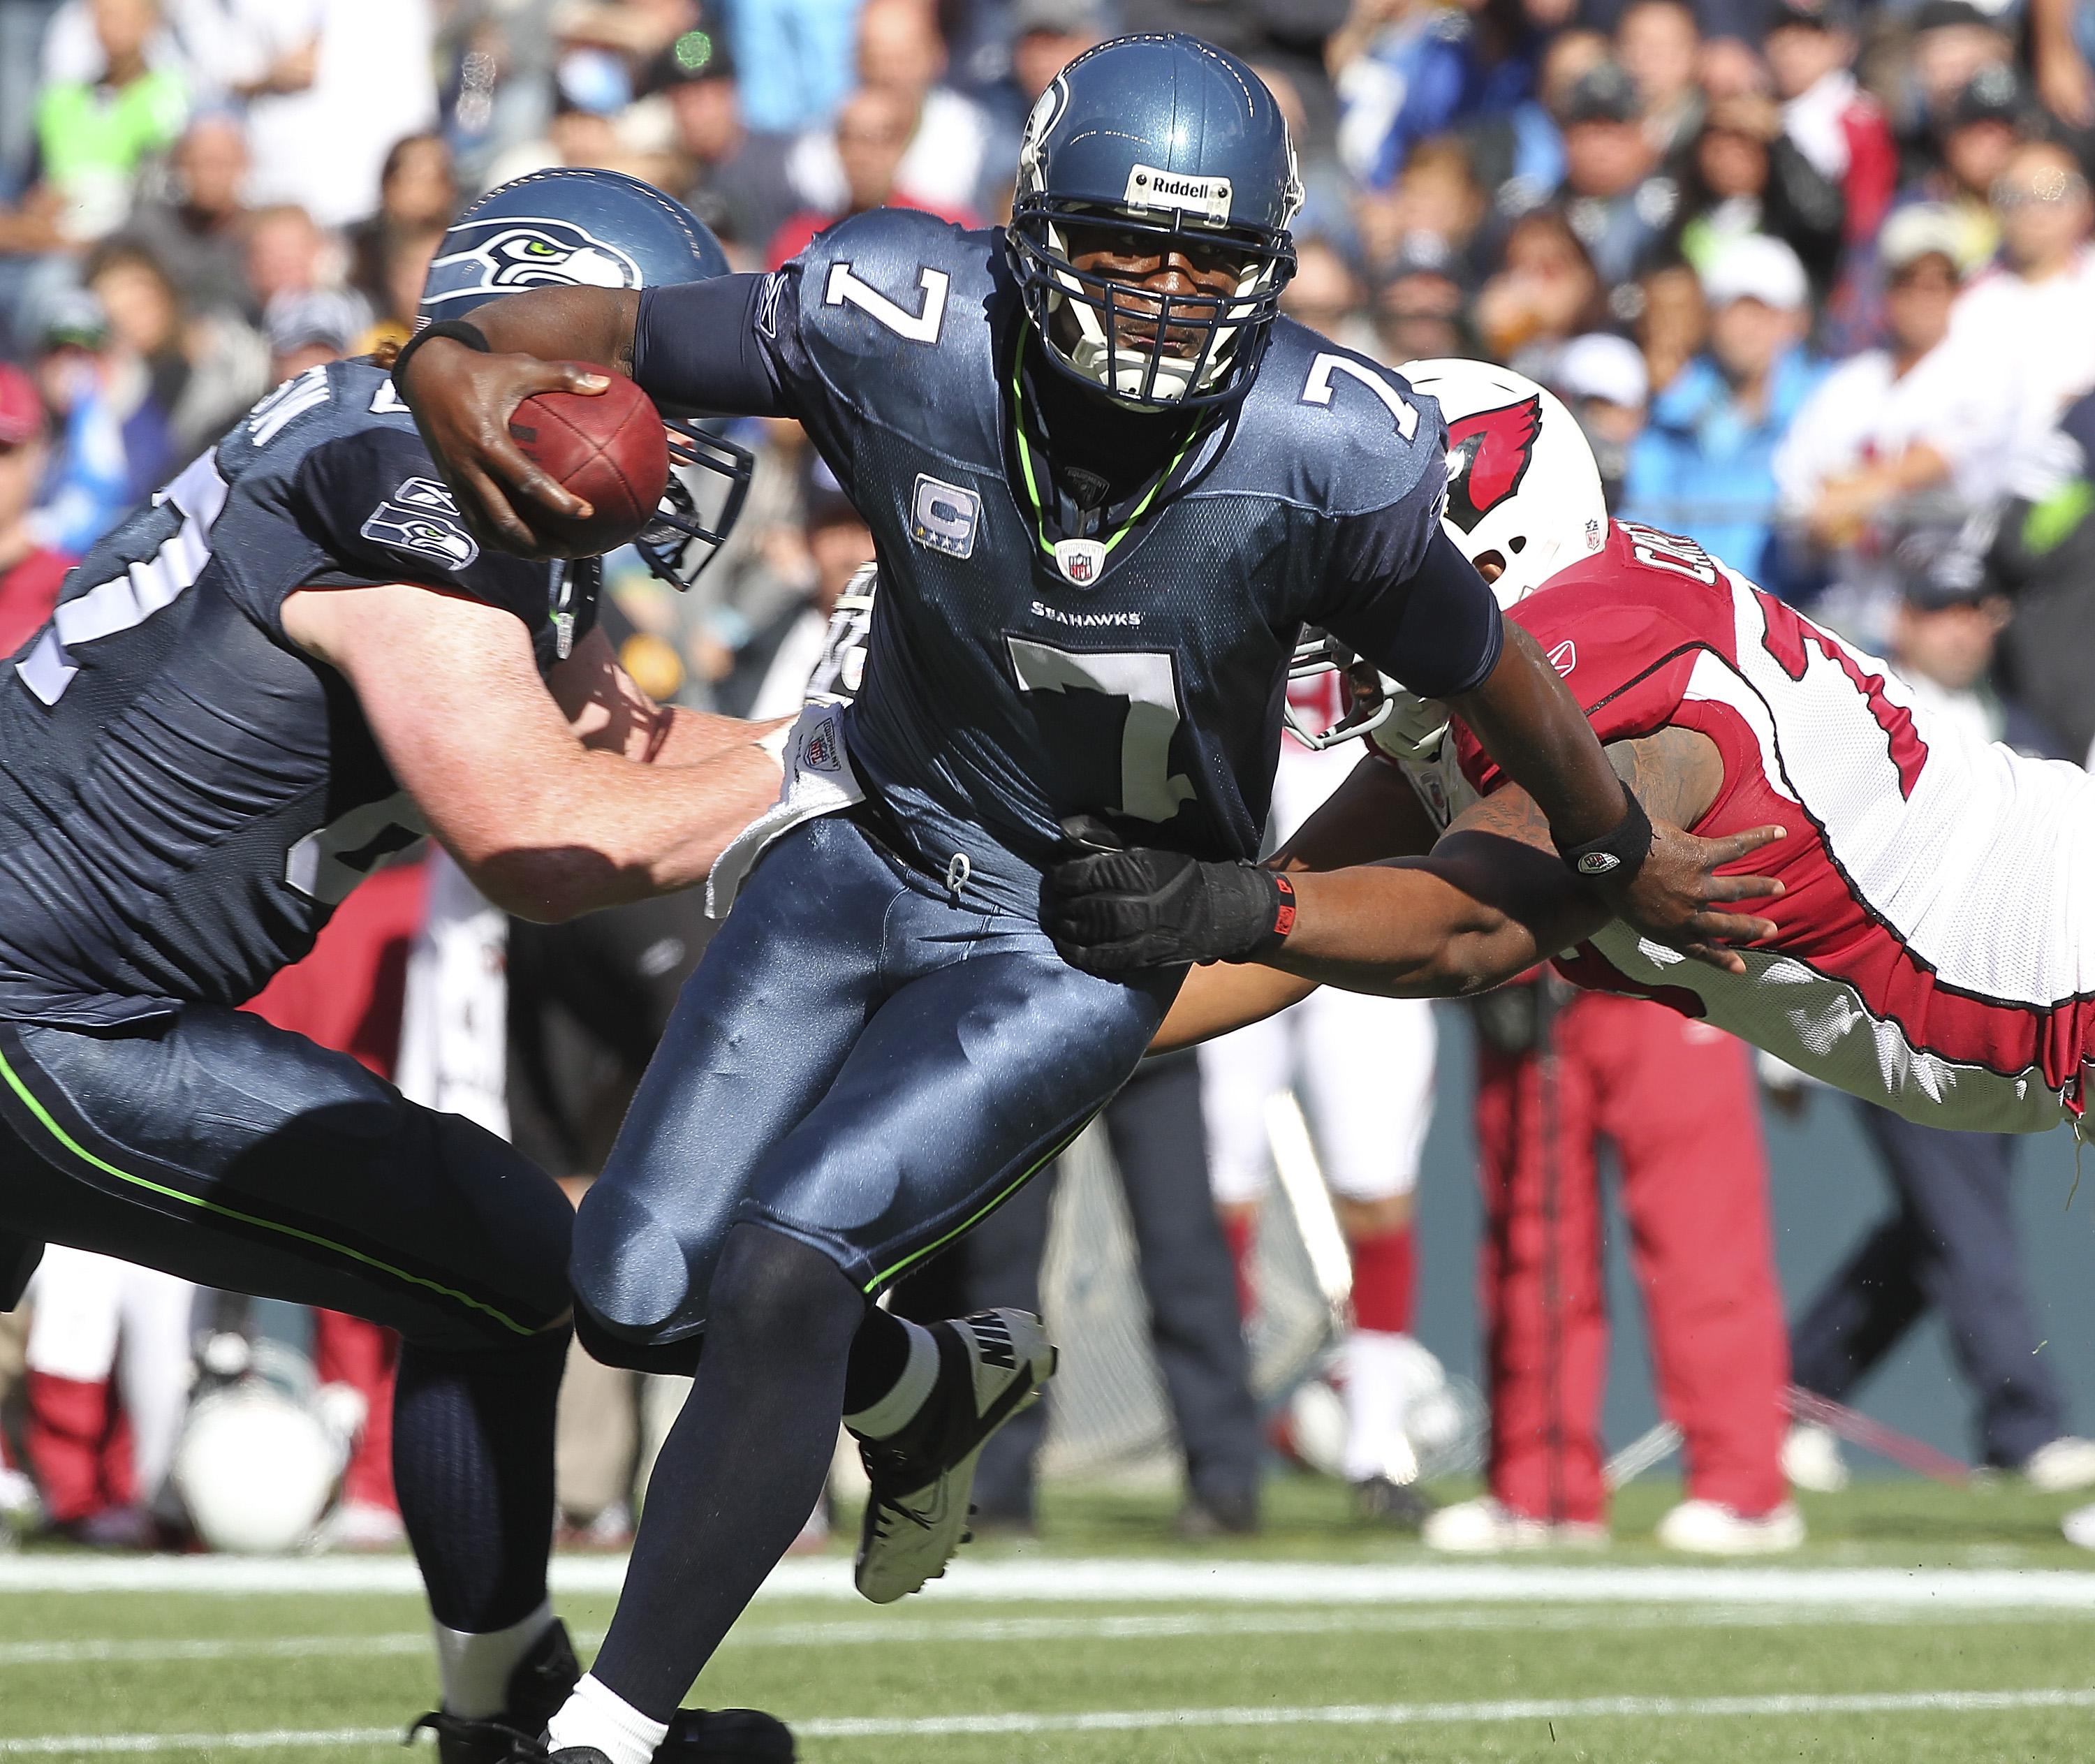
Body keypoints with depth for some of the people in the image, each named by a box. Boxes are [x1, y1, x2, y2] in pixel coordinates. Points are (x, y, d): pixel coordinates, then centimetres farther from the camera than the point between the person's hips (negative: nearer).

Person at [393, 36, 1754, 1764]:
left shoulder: (1320, 457, -24)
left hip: (1081, 945, -3)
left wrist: (1632, 866, 9)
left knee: (783, 1269, -20)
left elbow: (1490, 676, -7)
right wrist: (451, 359, -31)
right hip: (874, 847, 4)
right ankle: (939, 1389, 34)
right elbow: (624, 330, -8)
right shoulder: (901, 330, -20)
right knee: (639, 1290, -1)